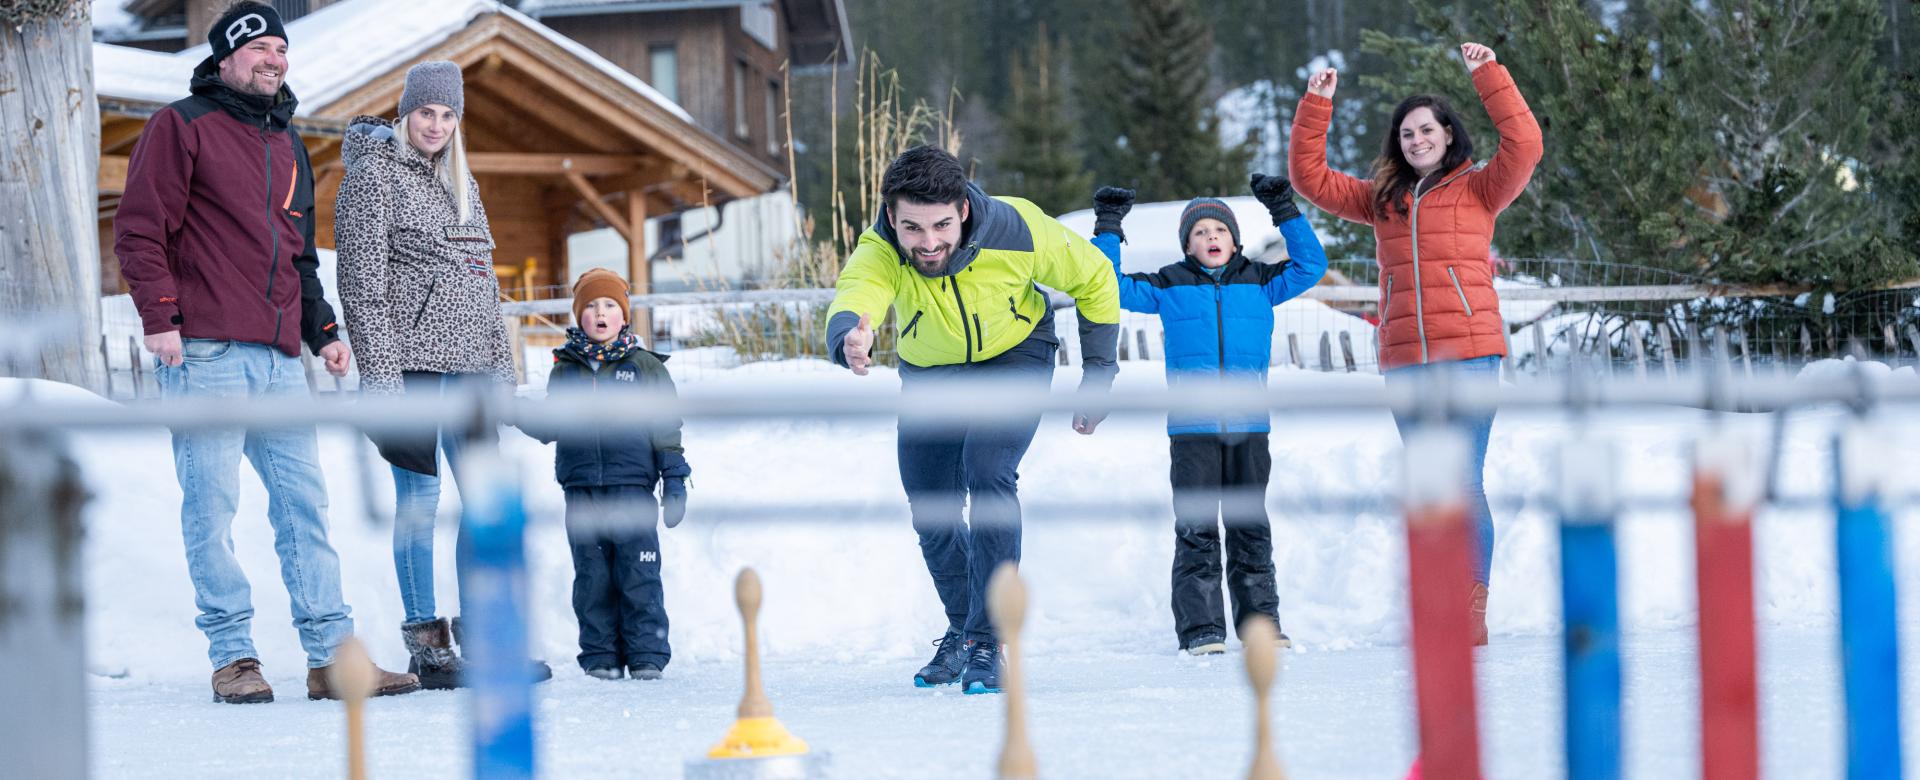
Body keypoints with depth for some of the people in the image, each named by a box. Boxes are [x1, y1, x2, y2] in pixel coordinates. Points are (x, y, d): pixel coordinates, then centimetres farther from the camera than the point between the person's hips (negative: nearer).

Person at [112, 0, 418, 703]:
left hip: (280, 356, 7)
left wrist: (322, 331, 18)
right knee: (212, 502, -5)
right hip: (205, 353, -7)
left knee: (304, 500, 2)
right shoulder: (182, 126, 1)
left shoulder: (288, 145, 23)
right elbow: (140, 228, -5)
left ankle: (332, 655, 2)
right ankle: (233, 656, 0)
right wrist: (161, 315, -13)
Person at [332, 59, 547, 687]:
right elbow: (362, 280, -9)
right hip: (411, 359, -7)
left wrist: (500, 366, 18)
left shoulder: (461, 183, 19)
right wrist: (381, 371, -16)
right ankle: (427, 648, 0)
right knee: (419, 499, -5)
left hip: (466, 364, 7)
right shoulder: (373, 175, -3)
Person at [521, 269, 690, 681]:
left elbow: (667, 428, 6)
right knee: (591, 577, 4)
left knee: (638, 574, -4)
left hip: (633, 488, -2)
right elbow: (550, 427, 17)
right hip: (581, 491, 2)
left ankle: (646, 653, 2)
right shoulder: (564, 371, 12)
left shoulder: (645, 367, 5)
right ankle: (600, 656, 10)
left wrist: (674, 482, 1)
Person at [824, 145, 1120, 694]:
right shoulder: (879, 253, -33)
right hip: (930, 375, 3)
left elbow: (1094, 278, -14)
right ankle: (961, 628, 33)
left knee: (987, 473, -24)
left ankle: (987, 641, -16)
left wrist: (1097, 377, -13)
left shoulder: (1016, 231, -32)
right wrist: (850, 339, -80)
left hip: (1014, 360, -3)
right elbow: (856, 294, -56)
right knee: (930, 510, 6)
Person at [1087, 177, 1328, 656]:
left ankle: (1260, 620, 13)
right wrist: (1108, 229, 4)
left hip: (1249, 427, 1)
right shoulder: (1168, 287, 8)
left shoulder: (1259, 283, 10)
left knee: (1250, 528, 7)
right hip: (1192, 431, -1)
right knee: (1196, 530, -4)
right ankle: (1200, 628, -2)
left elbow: (1310, 265, 10)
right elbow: (1109, 287, 8)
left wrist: (1285, 212, 4)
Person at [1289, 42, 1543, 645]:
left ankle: (1474, 612, -7)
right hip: (1404, 364, 5)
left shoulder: (1477, 190, 5)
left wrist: (1488, 75, -11)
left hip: (1469, 357, -5)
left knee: (1465, 483, -8)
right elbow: (1310, 176, 19)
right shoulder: (1382, 200, 17)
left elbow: (1524, 145, -10)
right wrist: (1316, 106, 10)